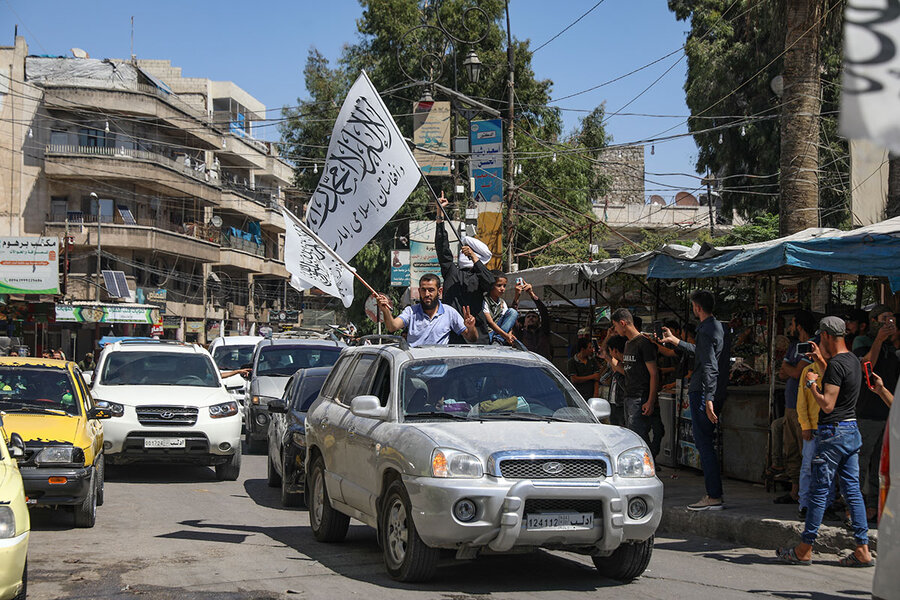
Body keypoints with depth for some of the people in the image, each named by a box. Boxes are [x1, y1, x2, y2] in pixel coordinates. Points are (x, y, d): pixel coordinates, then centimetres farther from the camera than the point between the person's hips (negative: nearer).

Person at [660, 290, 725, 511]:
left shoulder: (706, 331, -15)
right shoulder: (717, 327, 17)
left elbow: (710, 367, -23)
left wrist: (708, 399, -28)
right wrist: (675, 341, 48)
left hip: (702, 392, -10)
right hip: (707, 393, 10)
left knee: (704, 444, -9)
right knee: (705, 444, 14)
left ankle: (715, 497, -10)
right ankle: (713, 494, 16)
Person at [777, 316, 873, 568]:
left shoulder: (836, 364, -17)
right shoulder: (853, 360, 11)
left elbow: (828, 405, -21)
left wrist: (812, 382, -8)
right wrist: (821, 362, 32)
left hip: (833, 432, -9)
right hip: (852, 431, 9)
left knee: (819, 490, -2)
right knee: (852, 490, 8)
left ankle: (804, 549, 5)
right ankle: (863, 551, 6)